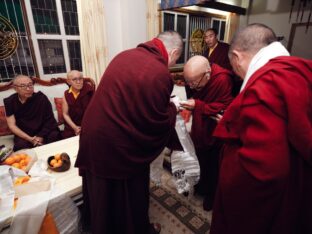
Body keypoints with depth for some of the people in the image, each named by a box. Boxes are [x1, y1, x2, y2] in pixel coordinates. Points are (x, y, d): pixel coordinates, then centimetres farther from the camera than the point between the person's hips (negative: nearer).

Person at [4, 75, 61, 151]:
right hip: (24, 135, 0)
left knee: (53, 136, -28)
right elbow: (12, 125, -4)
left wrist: (41, 136, -15)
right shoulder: (10, 102, -2)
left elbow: (50, 120, -6)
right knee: (21, 146, -29)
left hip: (45, 131, 0)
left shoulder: (41, 97, -9)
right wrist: (30, 139, -15)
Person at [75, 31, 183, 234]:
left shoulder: (124, 55, 4)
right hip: (120, 147, -7)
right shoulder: (160, 73, -21)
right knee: (131, 199, 21)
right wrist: (172, 108, 4)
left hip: (94, 137, 8)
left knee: (103, 198, 28)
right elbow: (158, 123, -17)